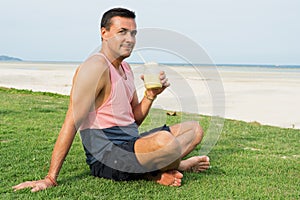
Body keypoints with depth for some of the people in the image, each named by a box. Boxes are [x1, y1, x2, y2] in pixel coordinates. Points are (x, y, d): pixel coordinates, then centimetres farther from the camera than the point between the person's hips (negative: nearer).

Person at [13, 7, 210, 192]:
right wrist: (50, 179, -19)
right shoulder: (95, 67, -15)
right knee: (165, 139, -35)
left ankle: (153, 171, -9)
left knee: (194, 129, 9)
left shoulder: (126, 68, 14)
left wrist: (151, 93, 0)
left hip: (131, 144, 10)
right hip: (105, 157, -10)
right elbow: (71, 123, -19)